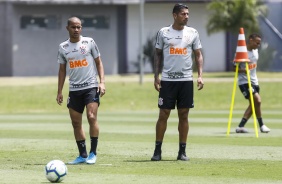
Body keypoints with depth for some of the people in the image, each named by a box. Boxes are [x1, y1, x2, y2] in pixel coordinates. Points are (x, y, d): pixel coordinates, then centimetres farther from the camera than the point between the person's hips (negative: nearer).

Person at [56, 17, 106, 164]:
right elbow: (62, 70, 14)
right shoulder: (63, 47, 8)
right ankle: (82, 155, 13)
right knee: (76, 123, 4)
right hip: (74, 89, 3)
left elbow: (98, 62, 5)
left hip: (91, 87, -3)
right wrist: (59, 91, 10)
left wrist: (102, 82, -5)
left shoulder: (89, 42, 1)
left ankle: (93, 153, -10)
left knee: (91, 117, -18)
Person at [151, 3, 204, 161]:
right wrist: (156, 76, 1)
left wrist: (200, 75, -4)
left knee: (184, 115, 3)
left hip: (186, 79, 1)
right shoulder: (163, 33, 3)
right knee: (163, 114, -1)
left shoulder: (193, 33, 5)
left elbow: (198, 55, 8)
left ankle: (182, 151, 9)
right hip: (167, 79, -1)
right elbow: (158, 55, 9)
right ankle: (158, 150, 5)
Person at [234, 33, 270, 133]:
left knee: (253, 104, 6)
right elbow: (236, 68, -13)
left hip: (254, 81, 9)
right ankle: (261, 125, -7)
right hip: (244, 81, -9)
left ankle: (240, 126, 10)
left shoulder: (255, 51, 10)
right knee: (257, 100, -19)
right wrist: (244, 70, -31)